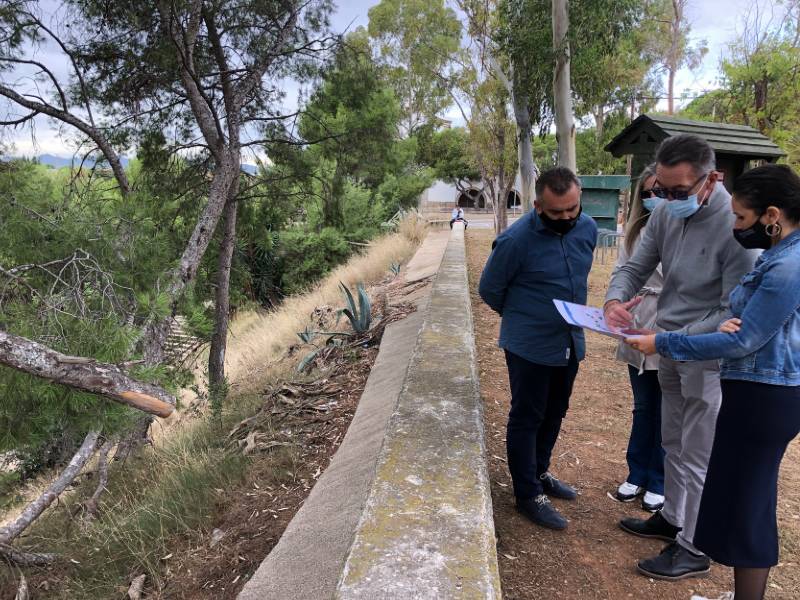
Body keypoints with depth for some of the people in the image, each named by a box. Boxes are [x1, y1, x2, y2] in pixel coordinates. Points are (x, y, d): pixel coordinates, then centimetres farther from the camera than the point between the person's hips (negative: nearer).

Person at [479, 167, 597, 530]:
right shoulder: (516, 240, -21)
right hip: (530, 347, -6)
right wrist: (521, 317, 4)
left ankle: (539, 473, 38)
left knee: (554, 414, 19)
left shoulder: (587, 228, -2)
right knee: (526, 418, 4)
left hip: (570, 343, 7)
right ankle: (528, 495, 18)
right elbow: (489, 289, -7)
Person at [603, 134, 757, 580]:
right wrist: (615, 301, -18)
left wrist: (674, 339, -31)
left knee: (699, 457, 5)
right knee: (674, 443, 22)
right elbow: (635, 267, 3)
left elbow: (734, 313, -23)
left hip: (708, 356, -7)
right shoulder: (665, 214, -2)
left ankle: (695, 549, 23)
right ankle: (673, 518, 41)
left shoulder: (735, 226, -23)